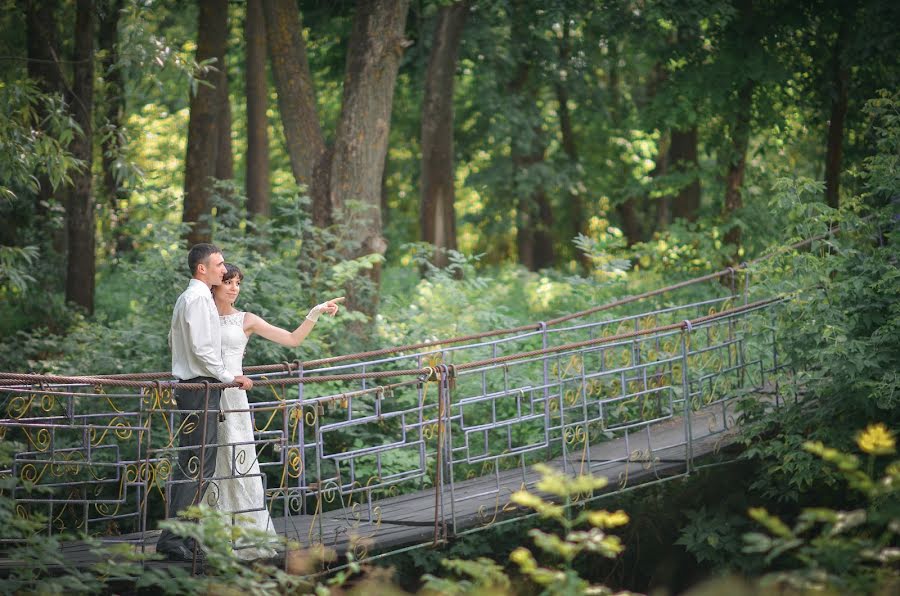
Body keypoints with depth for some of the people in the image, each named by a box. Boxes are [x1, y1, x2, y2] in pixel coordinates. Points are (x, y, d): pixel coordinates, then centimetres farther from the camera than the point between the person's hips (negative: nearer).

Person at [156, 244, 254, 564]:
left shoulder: (186, 298, 18)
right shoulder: (199, 299, -14)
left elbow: (174, 341, 29)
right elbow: (201, 348, -21)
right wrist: (229, 377, -14)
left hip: (188, 385, 11)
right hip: (201, 388, -11)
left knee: (189, 463, 12)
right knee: (199, 465, -12)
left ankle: (179, 535, 15)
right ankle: (174, 538, -14)